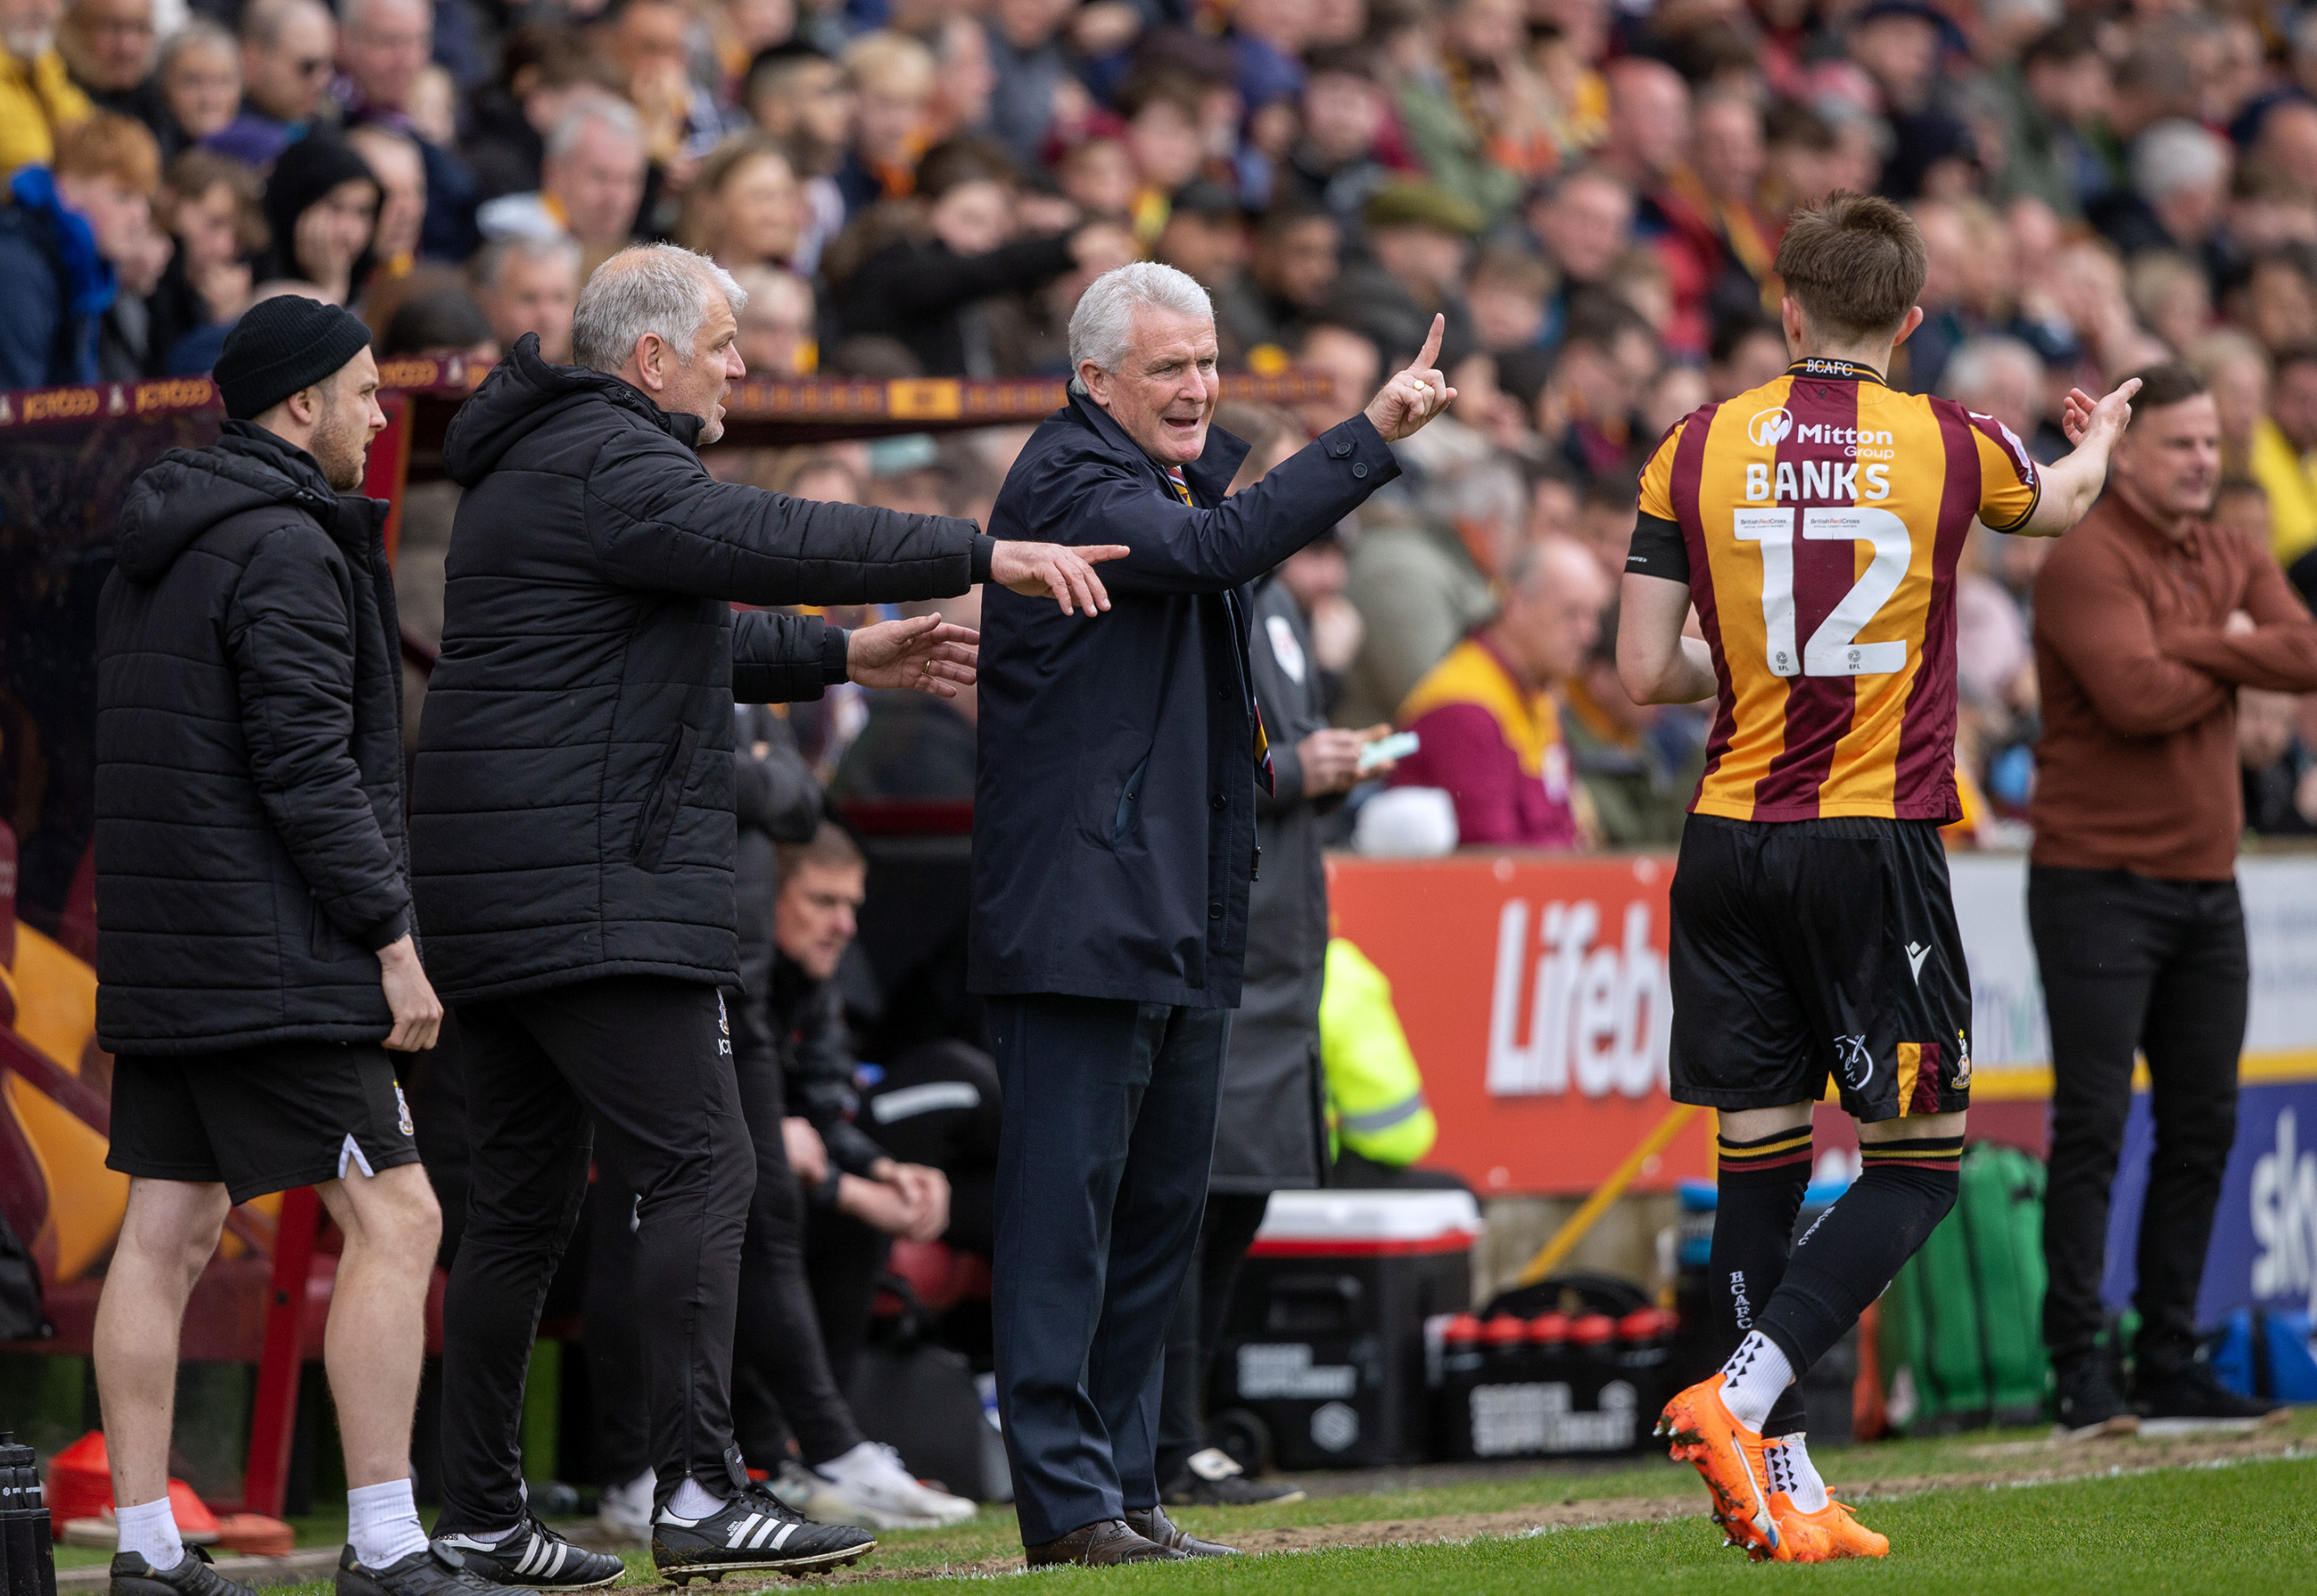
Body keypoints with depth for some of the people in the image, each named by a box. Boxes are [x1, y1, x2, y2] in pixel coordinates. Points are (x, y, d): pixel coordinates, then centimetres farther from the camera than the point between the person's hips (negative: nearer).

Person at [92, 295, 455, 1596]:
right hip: (272, 962, -10)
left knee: (169, 1232, 7)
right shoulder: (285, 549, -12)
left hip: (160, 953, 10)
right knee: (394, 1217, -7)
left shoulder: (151, 557, 17)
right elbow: (306, 768, -19)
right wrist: (394, 938, -15)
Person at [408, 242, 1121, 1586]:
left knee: (528, 1200, 11)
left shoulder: (552, 462, 23)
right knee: (703, 1170, -11)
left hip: (497, 905, 11)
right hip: (592, 897, -11)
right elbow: (771, 539, -23)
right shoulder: (604, 465, -11)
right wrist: (986, 555, -22)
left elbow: (679, 635, 33)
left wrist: (845, 656, 31)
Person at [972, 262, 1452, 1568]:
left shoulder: (1185, 472, 20)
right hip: (1082, 909, -10)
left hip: (1186, 920, 10)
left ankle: (1127, 1495, 17)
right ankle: (1066, 1502, -8)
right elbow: (1217, 548, -27)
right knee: (1067, 1208, -8)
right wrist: (1373, 437, -28)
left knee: (1161, 1213, 12)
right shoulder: (1071, 482, -10)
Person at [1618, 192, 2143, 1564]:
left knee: (1761, 1156, 7)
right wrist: (2102, 433, 45)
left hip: (1730, 841, 3)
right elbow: (2060, 501, 22)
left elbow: (1645, 671, 0)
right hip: (1877, 846, -3)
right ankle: (1742, 1397, -13)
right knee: (1921, 1158, 5)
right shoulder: (1950, 448, -2)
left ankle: (1780, 1481, 7)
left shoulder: (1698, 453, 0)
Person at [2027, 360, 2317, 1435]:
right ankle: (2079, 1364, -5)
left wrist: (2200, 646, -15)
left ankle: (2170, 1360, 16)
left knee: (2201, 1126, 9)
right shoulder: (2087, 563, -11)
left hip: (2206, 884, 7)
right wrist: (2231, 661, -7)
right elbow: (2136, 695, -23)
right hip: (2099, 884, -7)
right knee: (2093, 1125, -7)